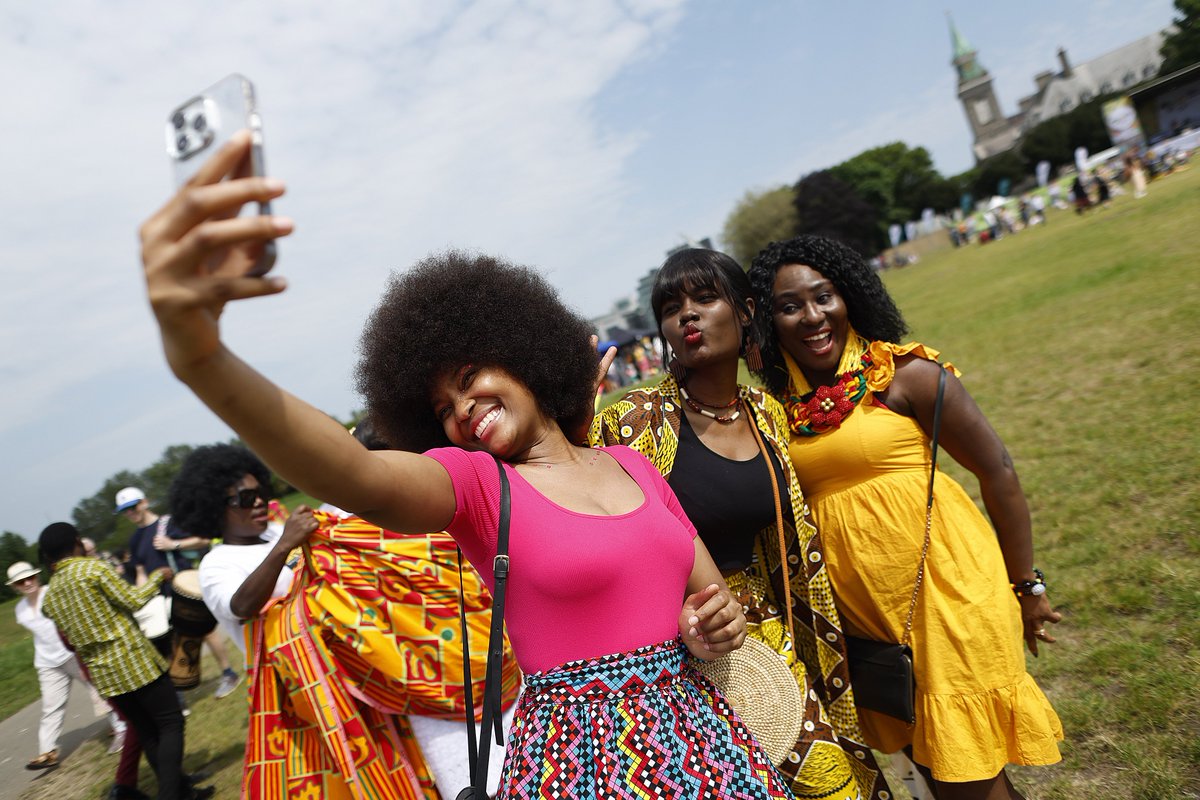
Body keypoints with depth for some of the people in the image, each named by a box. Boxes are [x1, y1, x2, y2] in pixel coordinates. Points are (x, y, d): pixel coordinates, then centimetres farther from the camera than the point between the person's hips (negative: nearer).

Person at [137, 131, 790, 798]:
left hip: (703, 732, 4)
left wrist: (713, 629, -10)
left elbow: (710, 592, 13)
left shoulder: (631, 464, 4)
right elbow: (355, 476, -30)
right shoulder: (474, 483, -8)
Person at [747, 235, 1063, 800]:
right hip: (860, 609, 4)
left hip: (944, 587, -4)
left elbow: (996, 471, -6)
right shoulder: (779, 404, 2)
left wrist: (1026, 585, -2)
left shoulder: (905, 373, -10)